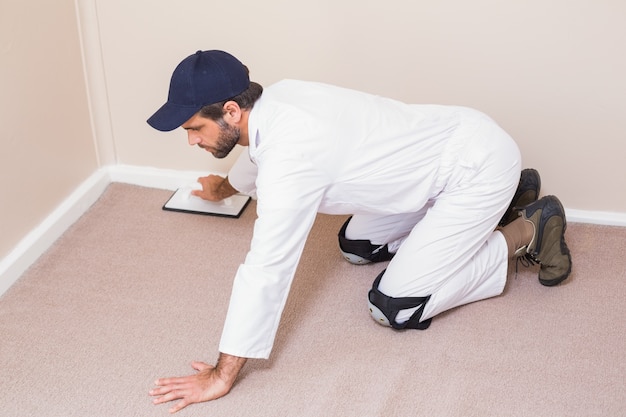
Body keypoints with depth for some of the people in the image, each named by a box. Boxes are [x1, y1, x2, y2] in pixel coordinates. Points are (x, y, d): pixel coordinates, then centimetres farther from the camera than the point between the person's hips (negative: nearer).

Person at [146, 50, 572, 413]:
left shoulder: (289, 153, -32)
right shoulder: (273, 99, -4)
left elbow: (266, 269, -32)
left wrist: (222, 376, -24)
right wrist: (225, 187, 43)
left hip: (480, 165, -9)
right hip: (452, 142, 9)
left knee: (395, 309, -7)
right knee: (356, 247, 21)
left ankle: (528, 230, 6)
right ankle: (502, 201, 23)